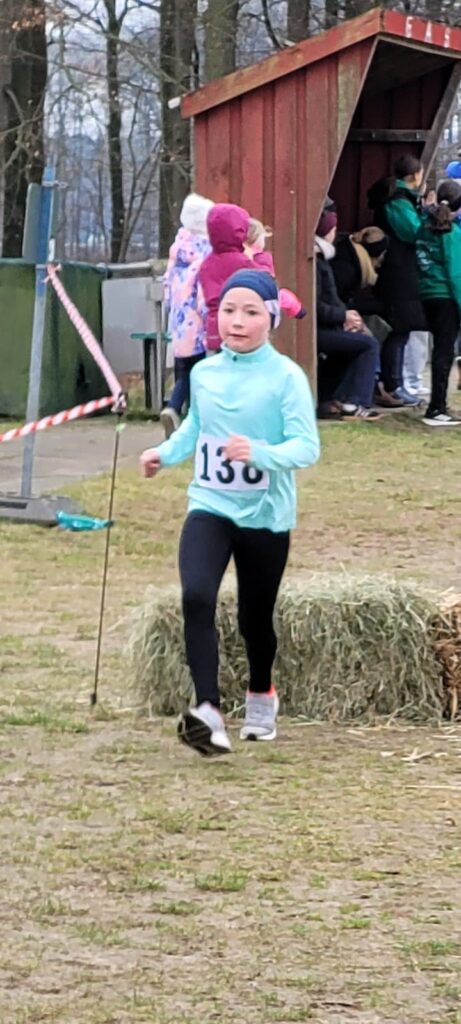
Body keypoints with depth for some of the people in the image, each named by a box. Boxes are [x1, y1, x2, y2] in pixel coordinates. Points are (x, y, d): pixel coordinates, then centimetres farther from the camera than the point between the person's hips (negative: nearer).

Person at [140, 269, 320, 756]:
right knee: (196, 598, -23)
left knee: (255, 617, 13)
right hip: (209, 507, 2)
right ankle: (208, 712, -27)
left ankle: (261, 697, 43)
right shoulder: (203, 373, 2)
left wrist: (260, 453, -36)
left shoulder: (286, 377, -13)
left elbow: (306, 446, -20)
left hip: (265, 515, -2)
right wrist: (165, 453, 8)